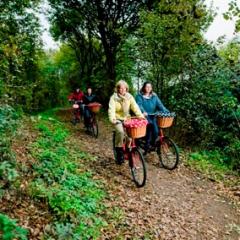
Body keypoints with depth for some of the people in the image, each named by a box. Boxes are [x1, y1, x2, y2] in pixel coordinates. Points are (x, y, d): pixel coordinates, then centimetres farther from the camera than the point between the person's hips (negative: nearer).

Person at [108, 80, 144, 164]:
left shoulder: (129, 97, 0)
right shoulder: (114, 97, -9)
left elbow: (135, 106, -11)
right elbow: (111, 109, -22)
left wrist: (140, 115, -28)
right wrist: (112, 119, -40)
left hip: (126, 118, 4)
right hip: (117, 119, -3)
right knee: (120, 131, -29)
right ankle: (119, 151, -11)